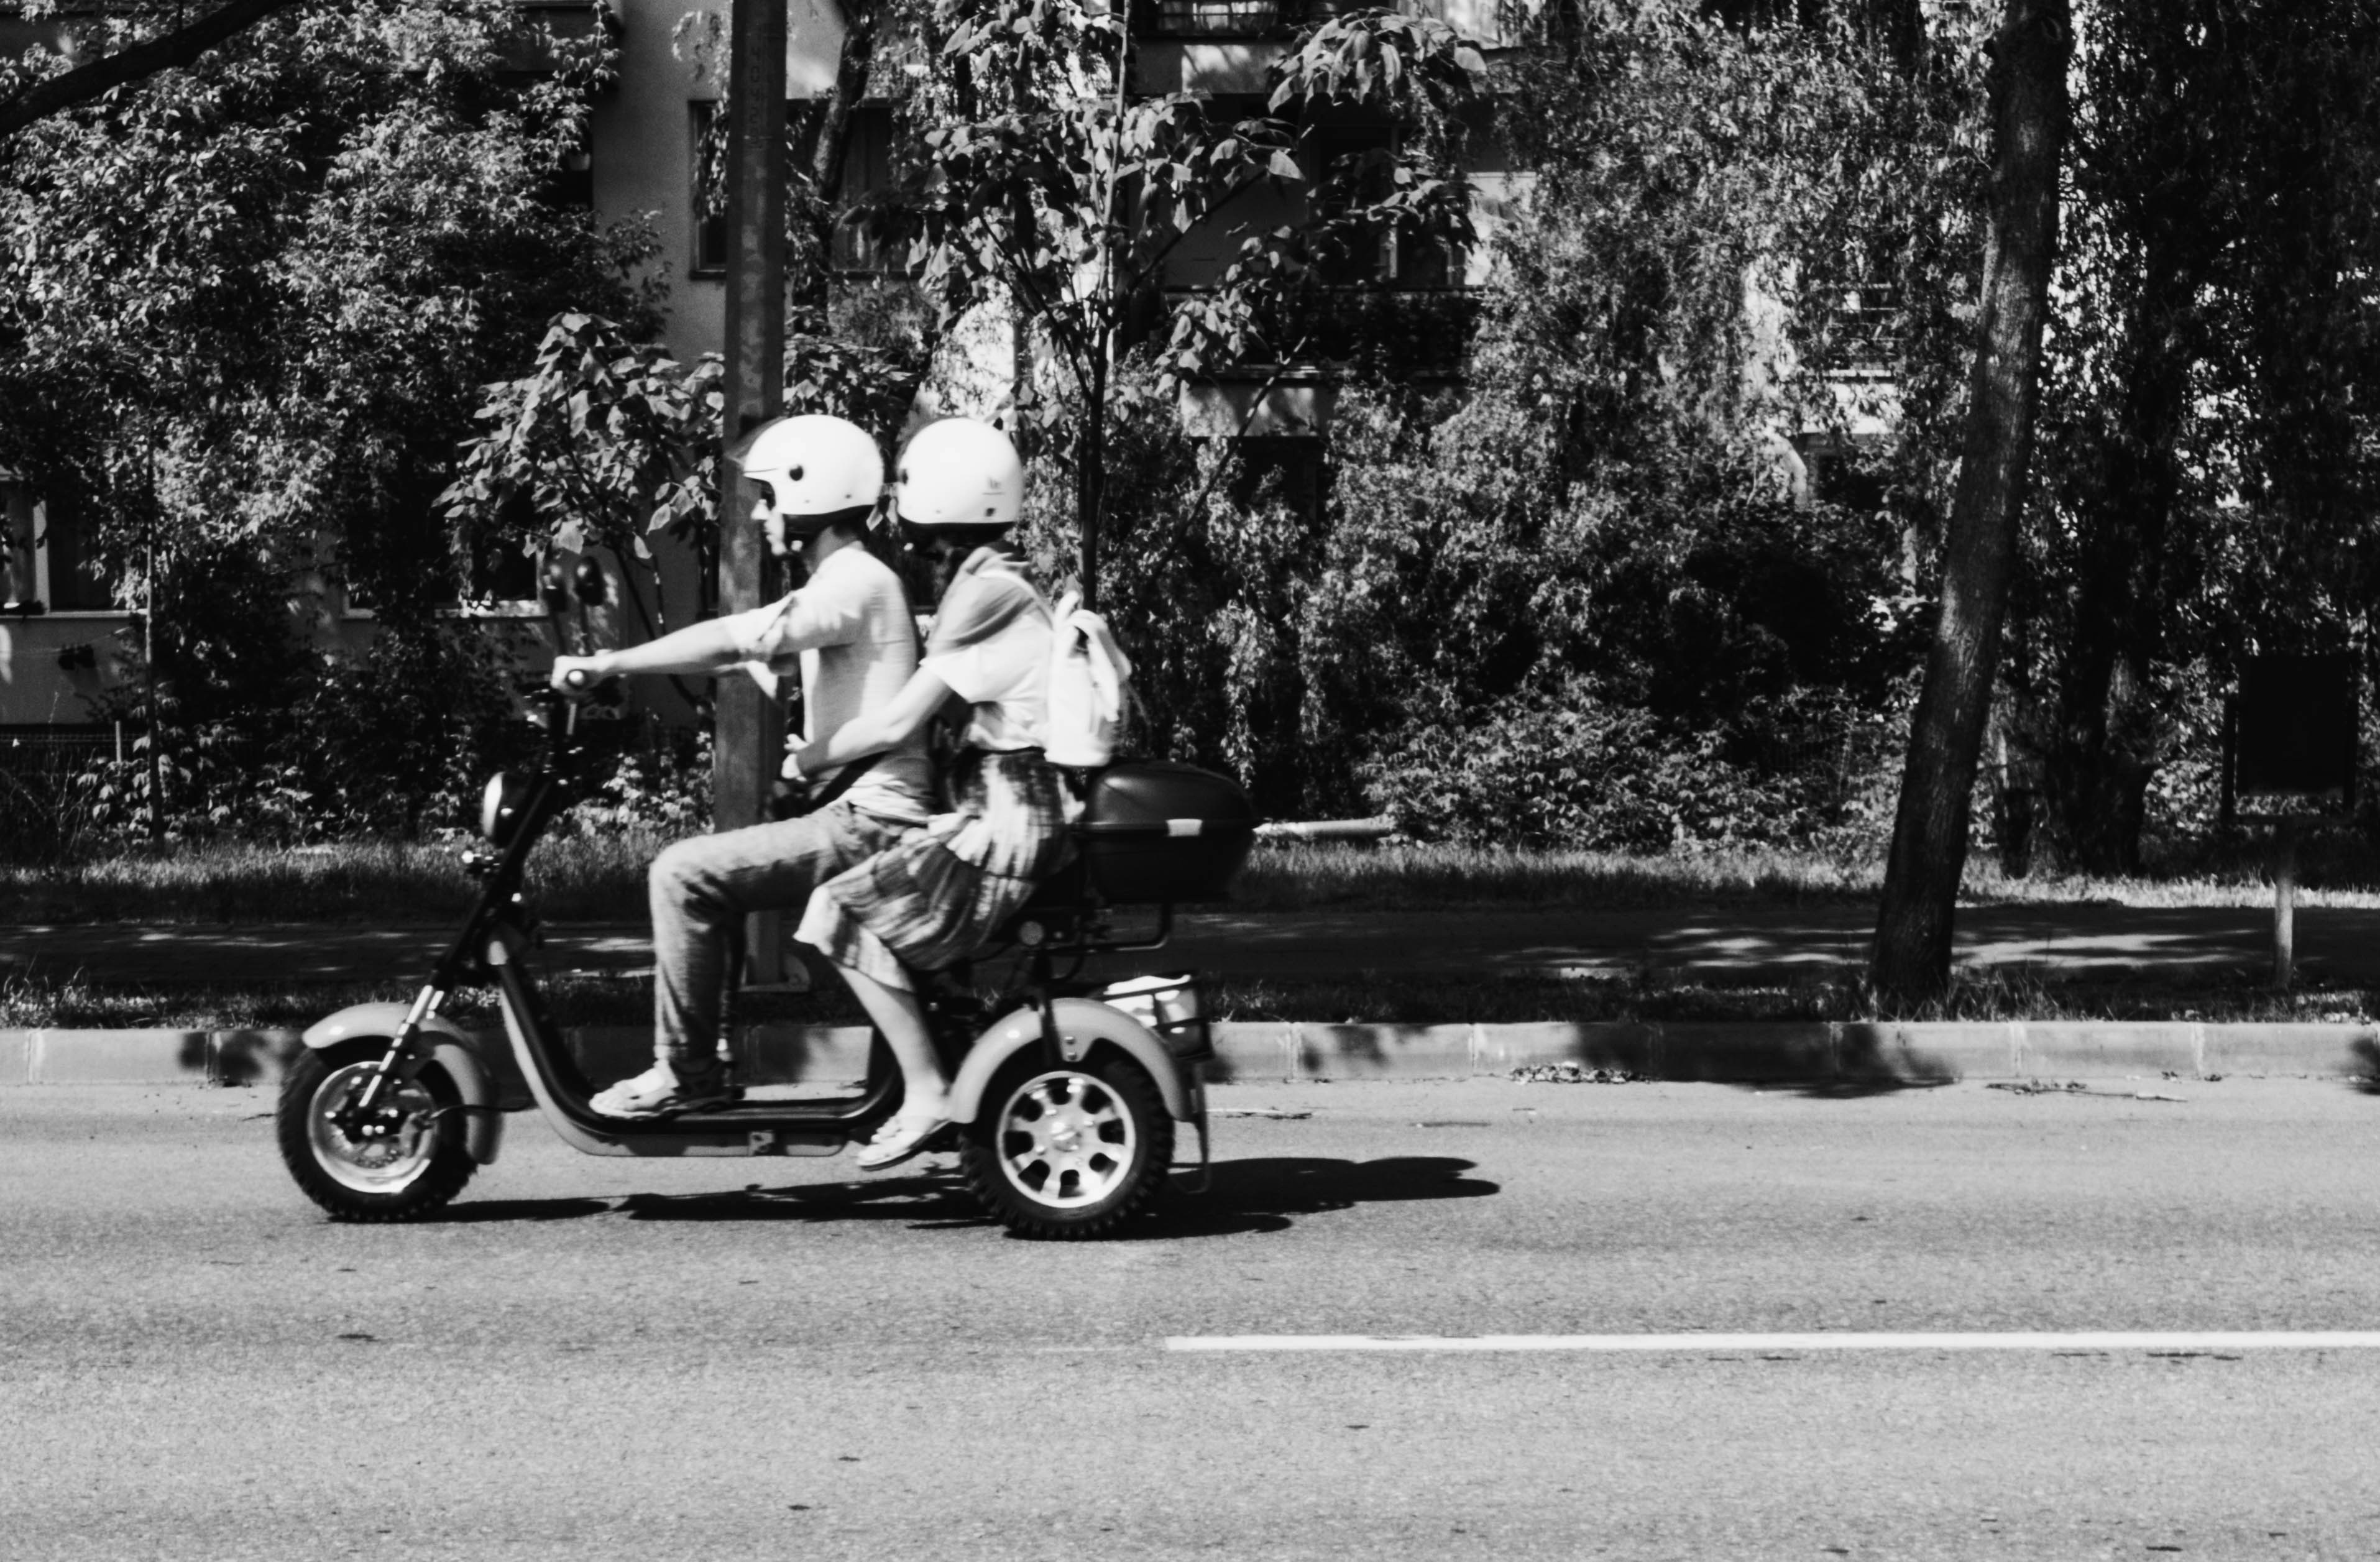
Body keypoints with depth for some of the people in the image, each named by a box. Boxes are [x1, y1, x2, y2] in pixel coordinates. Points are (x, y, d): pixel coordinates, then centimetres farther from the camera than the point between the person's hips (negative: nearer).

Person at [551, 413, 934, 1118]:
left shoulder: (856, 583, -14)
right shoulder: (846, 581, 19)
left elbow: (731, 641, -25)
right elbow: (749, 654, 21)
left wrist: (608, 663, -22)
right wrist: (618, 669, 13)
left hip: (870, 821, -11)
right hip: (864, 815, 11)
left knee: (684, 875, -15)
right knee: (707, 873, 18)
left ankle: (685, 1071, -9)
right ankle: (697, 1058, 20)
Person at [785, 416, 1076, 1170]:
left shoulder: (988, 596, -15)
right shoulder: (990, 586, 16)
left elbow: (898, 722, -18)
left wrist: (809, 759, -4)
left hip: (1009, 825, -10)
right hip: (1010, 808, 10)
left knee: (841, 914, -16)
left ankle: (927, 1093, -16)